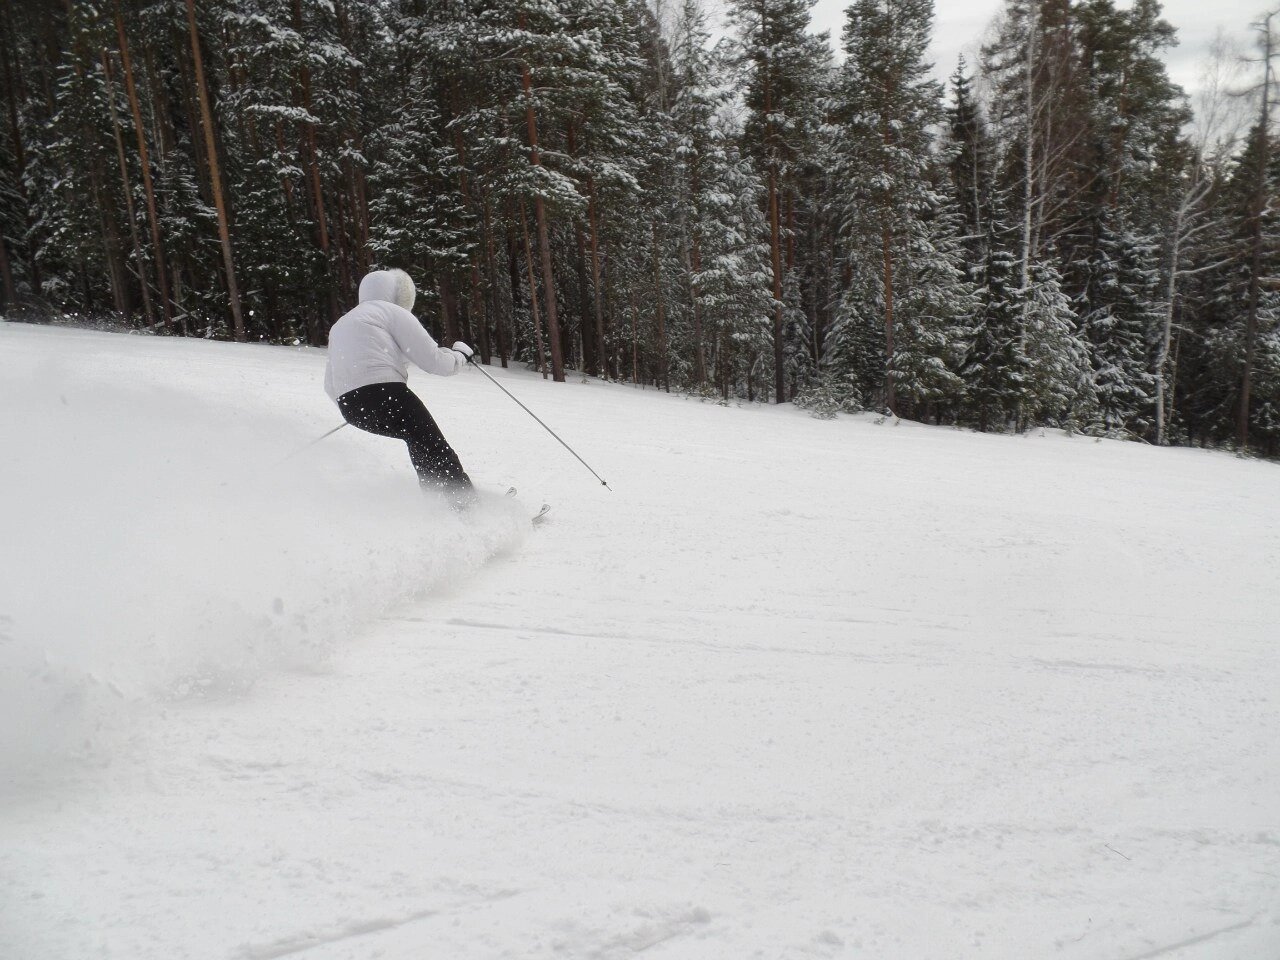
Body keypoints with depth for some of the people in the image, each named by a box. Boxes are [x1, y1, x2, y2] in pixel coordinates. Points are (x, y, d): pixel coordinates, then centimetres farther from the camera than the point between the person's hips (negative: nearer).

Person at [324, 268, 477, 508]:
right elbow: (435, 360, 0)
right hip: (385, 395, -7)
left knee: (418, 441, 23)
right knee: (435, 450, -3)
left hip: (349, 407, 7)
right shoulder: (393, 312, 8)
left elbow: (331, 387, 28)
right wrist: (461, 354, 20)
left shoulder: (339, 325, 30)